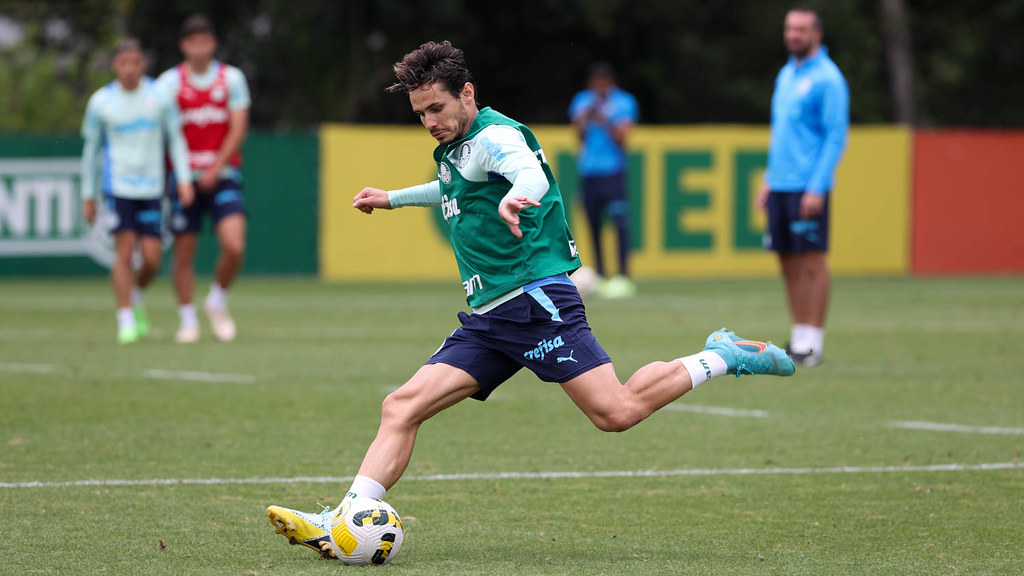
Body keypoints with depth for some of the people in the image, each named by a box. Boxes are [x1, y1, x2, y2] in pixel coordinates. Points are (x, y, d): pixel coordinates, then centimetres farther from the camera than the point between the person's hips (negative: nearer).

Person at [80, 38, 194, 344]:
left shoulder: (159, 95, 2)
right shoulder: (101, 101, 1)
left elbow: (175, 137, 9)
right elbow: (91, 149, 10)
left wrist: (184, 179, -2)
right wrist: (88, 196, 10)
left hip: (151, 187, 1)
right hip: (117, 185, -1)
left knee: (152, 258, -3)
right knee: (124, 249, -12)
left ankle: (135, 297, 28)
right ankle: (126, 322, -6)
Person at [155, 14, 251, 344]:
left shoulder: (231, 78, 3)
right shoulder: (170, 82, 1)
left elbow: (238, 130, -1)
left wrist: (216, 168, -10)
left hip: (223, 175, 0)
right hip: (184, 177, 0)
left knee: (234, 246, -16)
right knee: (184, 252, 0)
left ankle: (217, 301, 10)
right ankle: (187, 320, 15)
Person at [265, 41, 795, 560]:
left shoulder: (497, 135, -9)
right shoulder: (454, 149, 20)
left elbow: (532, 175, -33)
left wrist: (512, 199, -56)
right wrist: (393, 199, 54)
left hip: (534, 298, -9)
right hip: (486, 319, 9)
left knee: (616, 412, -19)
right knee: (402, 407, -5)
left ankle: (721, 358, 1)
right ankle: (341, 524, -12)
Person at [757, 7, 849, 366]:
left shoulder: (827, 78, -7)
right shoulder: (786, 75, 17)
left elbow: (836, 137, -12)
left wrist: (817, 187, -18)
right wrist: (769, 180, 18)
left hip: (808, 186, -8)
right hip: (780, 185, 8)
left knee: (812, 261, -5)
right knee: (789, 263, 8)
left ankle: (812, 342, -3)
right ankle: (799, 336, 13)